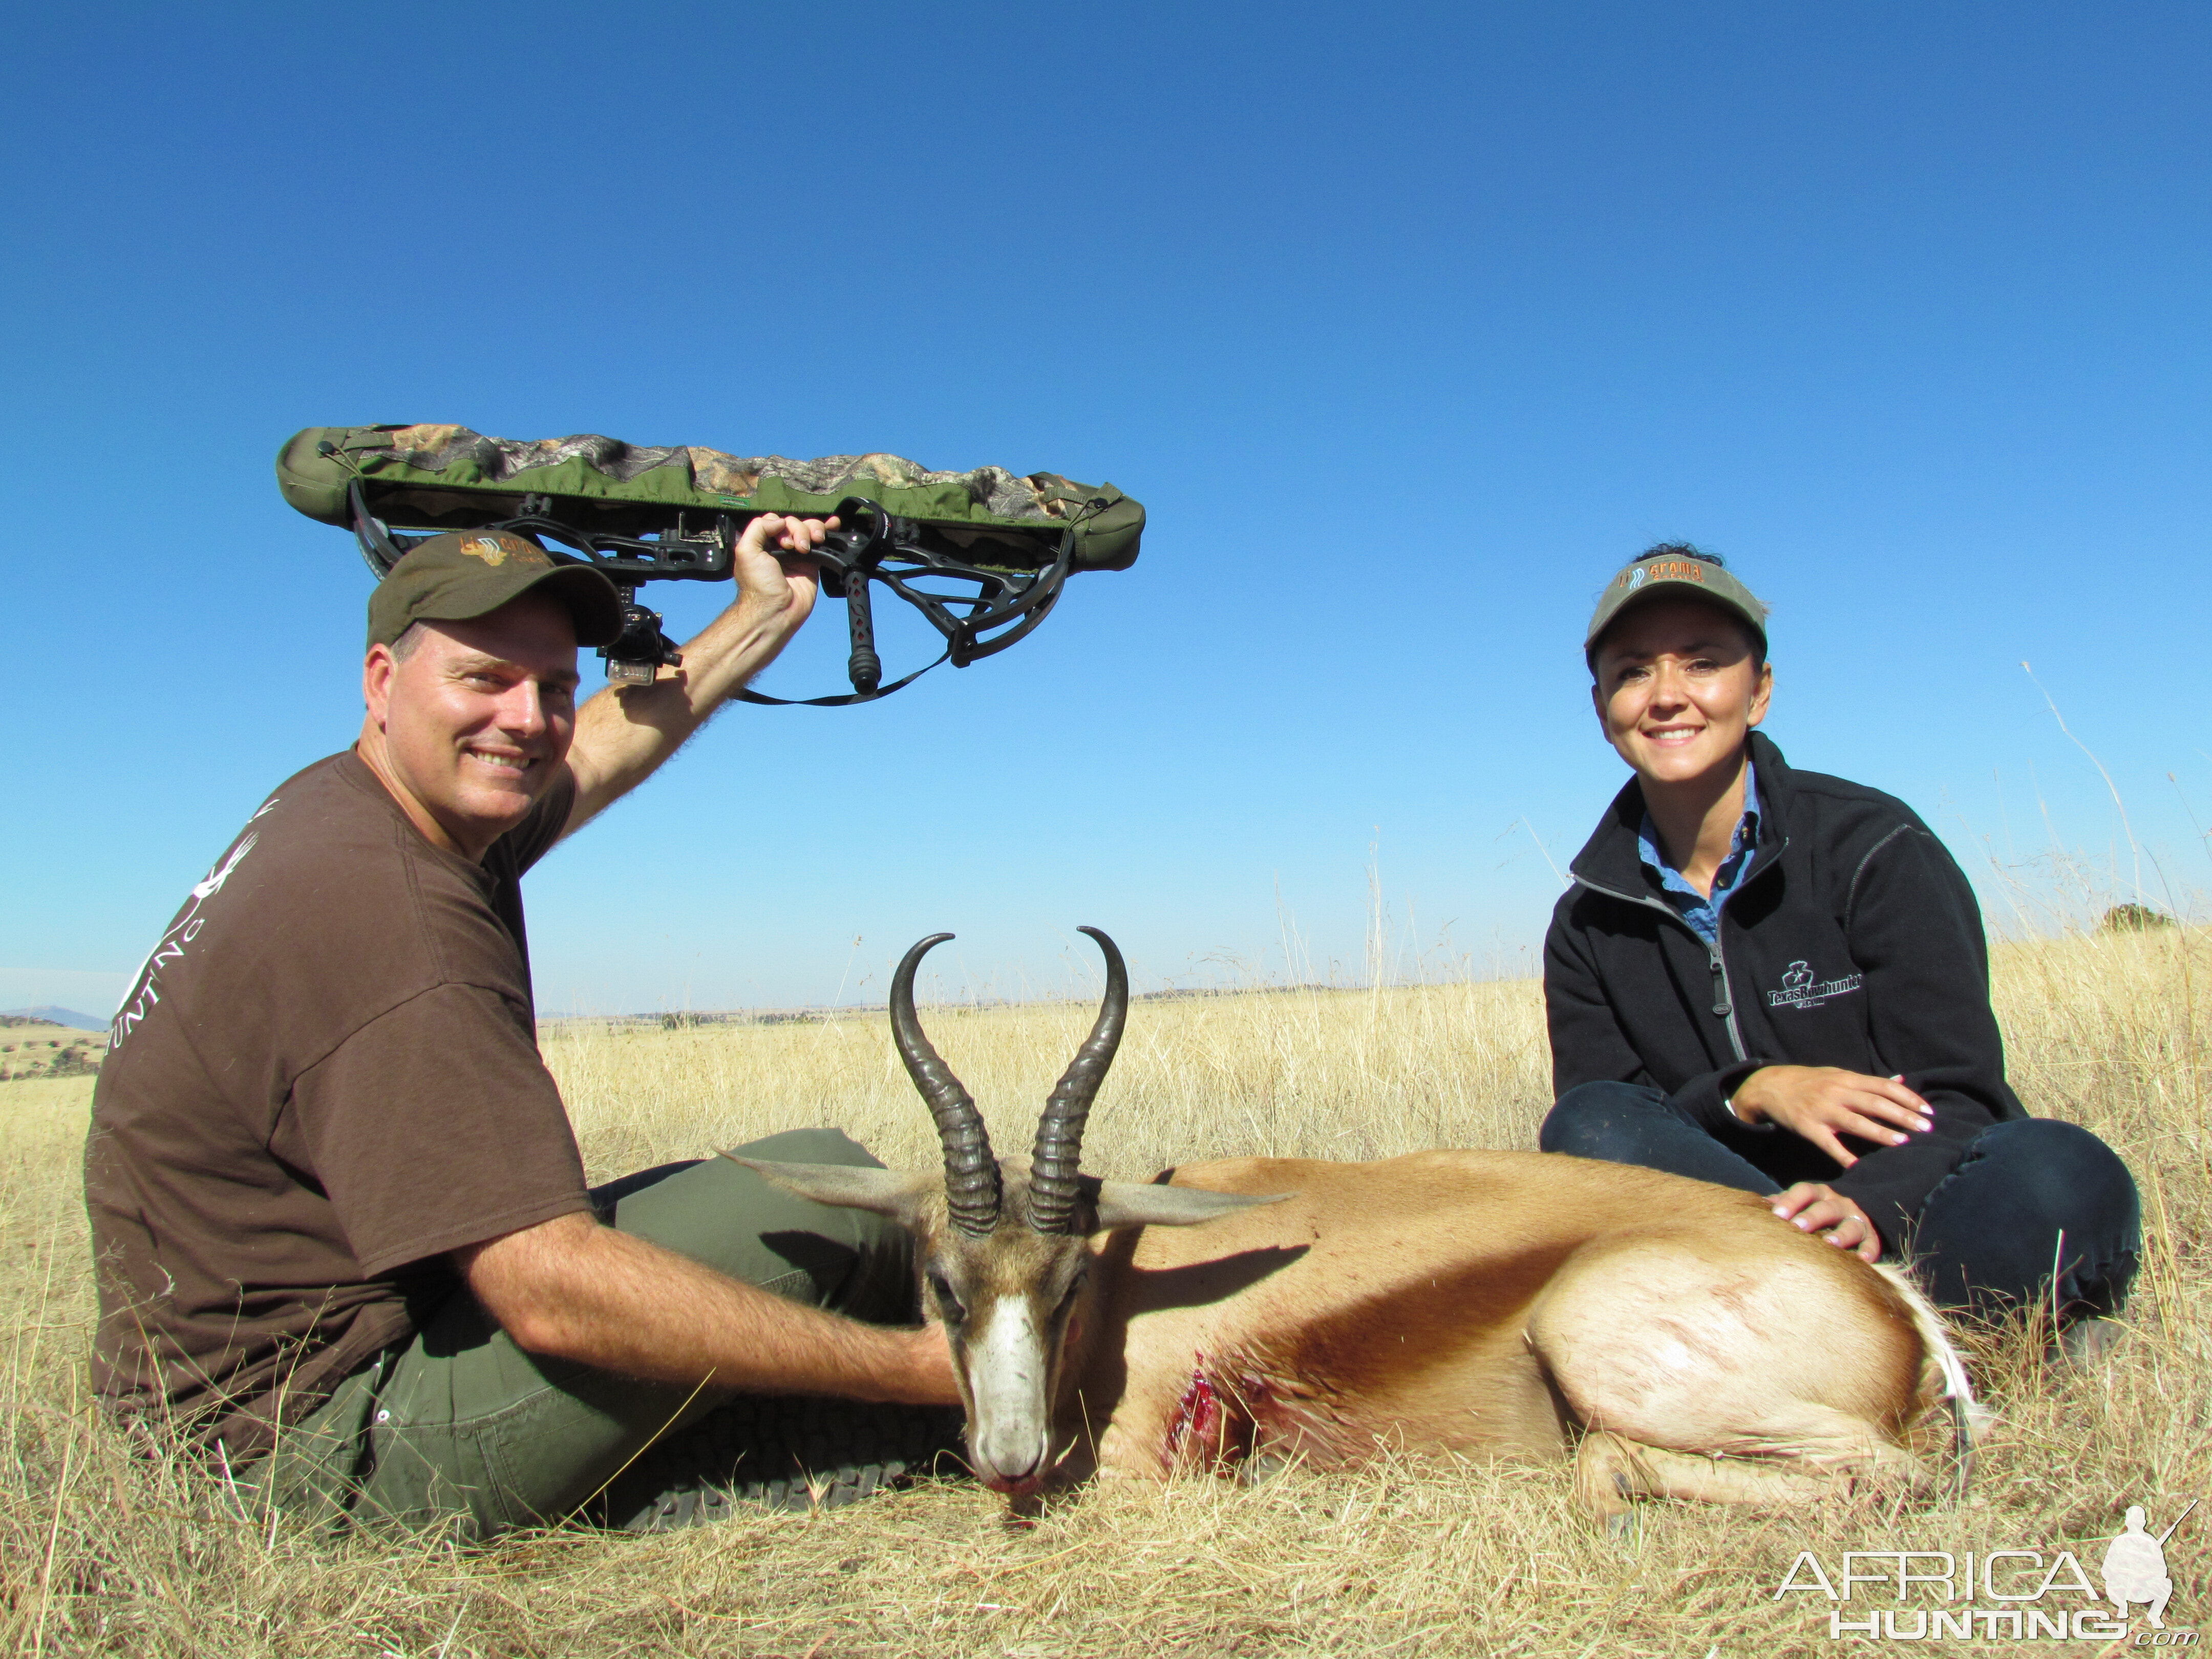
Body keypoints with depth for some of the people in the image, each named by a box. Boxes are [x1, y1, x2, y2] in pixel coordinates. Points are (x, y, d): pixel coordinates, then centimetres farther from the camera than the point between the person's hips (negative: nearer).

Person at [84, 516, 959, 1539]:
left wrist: (765, 615, 26)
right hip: (327, 1444, -10)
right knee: (818, 1188, -13)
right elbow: (553, 1295, -32)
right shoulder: (382, 913, -28)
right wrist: (928, 1366, -29)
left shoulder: (342, 802, 3)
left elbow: (595, 755, 22)